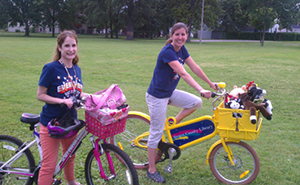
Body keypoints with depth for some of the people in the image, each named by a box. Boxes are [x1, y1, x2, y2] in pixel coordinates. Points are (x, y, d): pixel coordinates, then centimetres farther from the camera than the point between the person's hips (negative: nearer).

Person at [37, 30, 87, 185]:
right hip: (51, 122, -6)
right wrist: (62, 101, -25)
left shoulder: (76, 69, 3)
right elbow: (40, 95, -14)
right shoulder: (51, 68, -16)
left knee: (70, 156, 27)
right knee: (49, 165, -3)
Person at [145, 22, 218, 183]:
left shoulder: (181, 49, 1)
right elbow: (183, 74, -33)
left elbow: (195, 68, 6)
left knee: (196, 102, -4)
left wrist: (211, 84, 9)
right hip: (157, 96, -8)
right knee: (156, 133, 0)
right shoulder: (167, 52, -25)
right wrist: (201, 90, -40)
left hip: (170, 92, 8)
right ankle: (151, 171, 14)